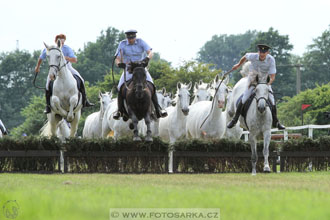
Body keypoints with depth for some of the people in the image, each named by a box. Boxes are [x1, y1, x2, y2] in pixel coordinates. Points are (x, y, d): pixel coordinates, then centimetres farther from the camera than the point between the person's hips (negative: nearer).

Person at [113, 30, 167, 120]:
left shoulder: (140, 42, -5)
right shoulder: (122, 44, -4)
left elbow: (150, 52, -15)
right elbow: (117, 59, -5)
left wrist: (147, 58, -38)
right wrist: (119, 63, -30)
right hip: (128, 69, 0)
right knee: (121, 87, -22)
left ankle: (158, 109, -19)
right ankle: (120, 110, -8)